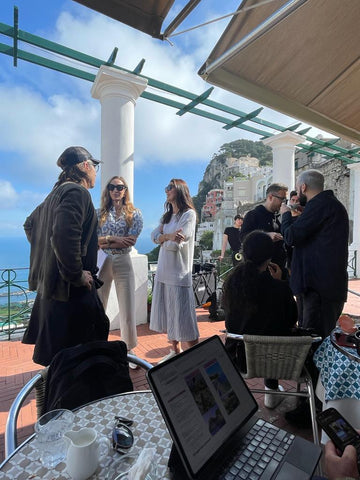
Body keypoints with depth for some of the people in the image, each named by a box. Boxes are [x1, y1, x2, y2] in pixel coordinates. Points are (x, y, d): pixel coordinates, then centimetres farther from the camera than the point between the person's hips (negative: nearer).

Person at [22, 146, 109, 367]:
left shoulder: (57, 193, 15)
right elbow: (64, 236, -30)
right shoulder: (77, 192, -15)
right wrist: (77, 275, -20)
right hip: (72, 290, -10)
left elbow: (30, 224, 27)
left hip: (51, 281, 10)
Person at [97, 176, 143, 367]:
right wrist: (113, 239, -15)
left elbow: (130, 242, -9)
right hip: (101, 263, 2)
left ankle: (128, 351, 22)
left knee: (127, 310, 4)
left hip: (123, 263, -1)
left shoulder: (134, 214, 4)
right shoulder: (99, 213, 9)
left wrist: (103, 242, -8)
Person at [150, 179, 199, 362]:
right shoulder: (166, 215, 17)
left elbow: (176, 244, -15)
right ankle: (174, 351, 30)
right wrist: (168, 236, -15)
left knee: (182, 319, -3)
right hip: (163, 271, 8)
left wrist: (162, 239, 2)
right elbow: (154, 236, 3)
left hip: (179, 273, -8)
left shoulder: (189, 214, -7)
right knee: (167, 316, 14)